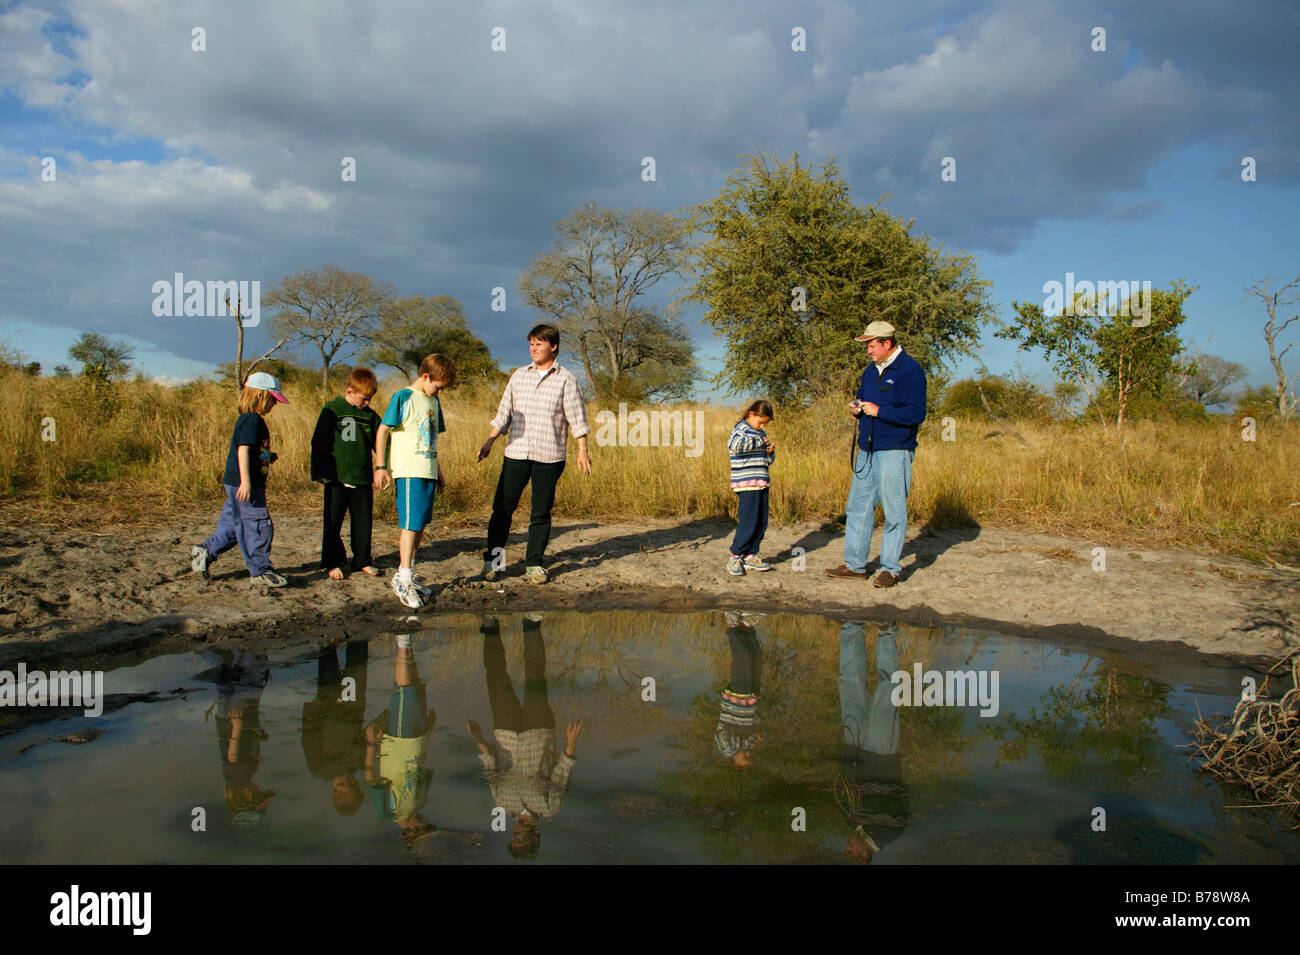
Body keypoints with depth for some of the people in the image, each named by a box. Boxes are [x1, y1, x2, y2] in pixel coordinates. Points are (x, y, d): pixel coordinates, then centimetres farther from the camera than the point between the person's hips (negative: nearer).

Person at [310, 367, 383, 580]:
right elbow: (318, 442, -2)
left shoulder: (370, 415, 7)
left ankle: (363, 561, 21)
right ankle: (333, 563, 15)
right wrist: (318, 471, -4)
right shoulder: (332, 410, -3)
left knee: (363, 522, 8)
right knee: (332, 523, 4)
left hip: (363, 479, 3)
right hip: (336, 477, -3)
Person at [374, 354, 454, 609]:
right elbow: (382, 430, -8)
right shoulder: (403, 397, -6)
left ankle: (407, 574, 20)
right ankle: (403, 578, -5)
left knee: (420, 524, 11)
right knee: (411, 523, -10)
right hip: (409, 471, -8)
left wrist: (440, 470, 26)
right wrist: (380, 466, -13)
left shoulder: (433, 401, 17)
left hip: (428, 471, 8)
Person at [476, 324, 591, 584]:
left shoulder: (565, 379, 2)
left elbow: (576, 417, 1)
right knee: (502, 506, 0)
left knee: (541, 512, 3)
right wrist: (490, 441, 12)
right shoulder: (519, 375, 13)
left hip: (549, 457, -3)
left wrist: (582, 449, -6)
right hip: (516, 453, 3)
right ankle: (494, 558, 13)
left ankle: (534, 565, 13)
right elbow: (504, 413, 18)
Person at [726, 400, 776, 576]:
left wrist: (770, 453, 4)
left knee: (761, 523, 7)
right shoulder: (741, 429, -4)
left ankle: (750, 557, 16)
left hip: (761, 484, 8)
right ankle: (735, 558, -1)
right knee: (748, 523, -10)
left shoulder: (761, 433, 19)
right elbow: (735, 445, -28)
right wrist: (760, 441, -18)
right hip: (746, 485, -8)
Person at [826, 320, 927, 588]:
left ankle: (890, 568, 9)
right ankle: (854, 564, 18)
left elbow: (916, 414, -18)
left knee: (894, 512, 0)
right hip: (867, 449, 8)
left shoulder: (910, 370, -10)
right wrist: (856, 408, 4)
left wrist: (878, 411, -19)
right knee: (857, 507, 9)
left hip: (894, 452, -8)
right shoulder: (871, 370, 15)